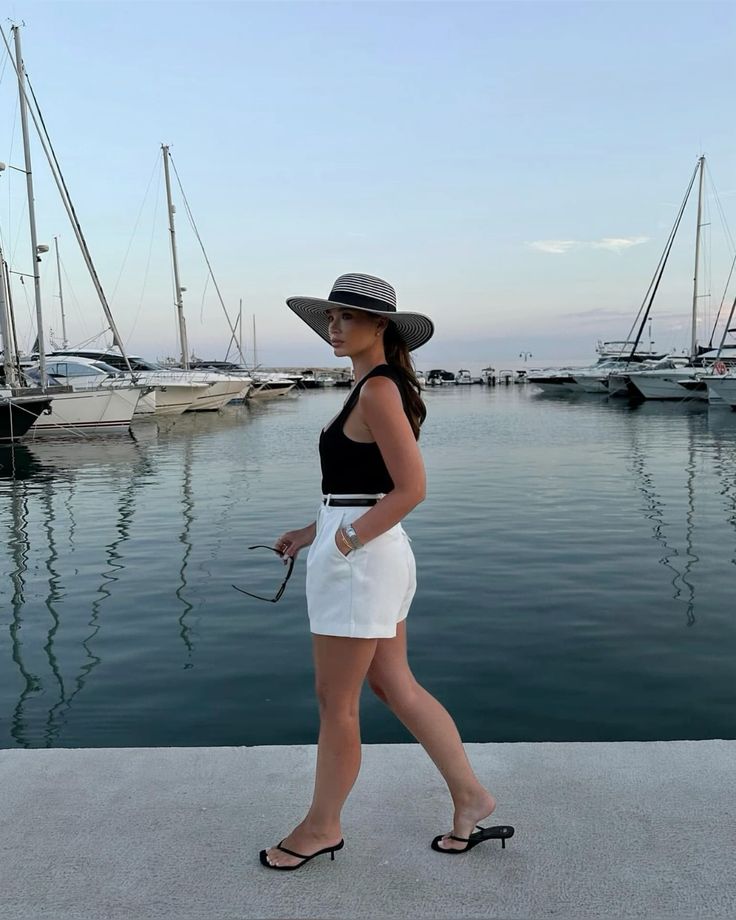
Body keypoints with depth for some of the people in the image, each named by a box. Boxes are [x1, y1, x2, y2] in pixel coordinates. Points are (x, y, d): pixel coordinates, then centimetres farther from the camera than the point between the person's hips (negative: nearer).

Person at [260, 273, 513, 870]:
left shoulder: (377, 390, -16)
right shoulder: (383, 386, 14)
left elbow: (411, 488, -21)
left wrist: (343, 541, -18)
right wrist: (313, 532, 16)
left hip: (360, 557, -10)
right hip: (377, 553, 10)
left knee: (336, 701, 6)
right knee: (396, 686, 18)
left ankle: (322, 827, 26)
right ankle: (470, 797, 28)